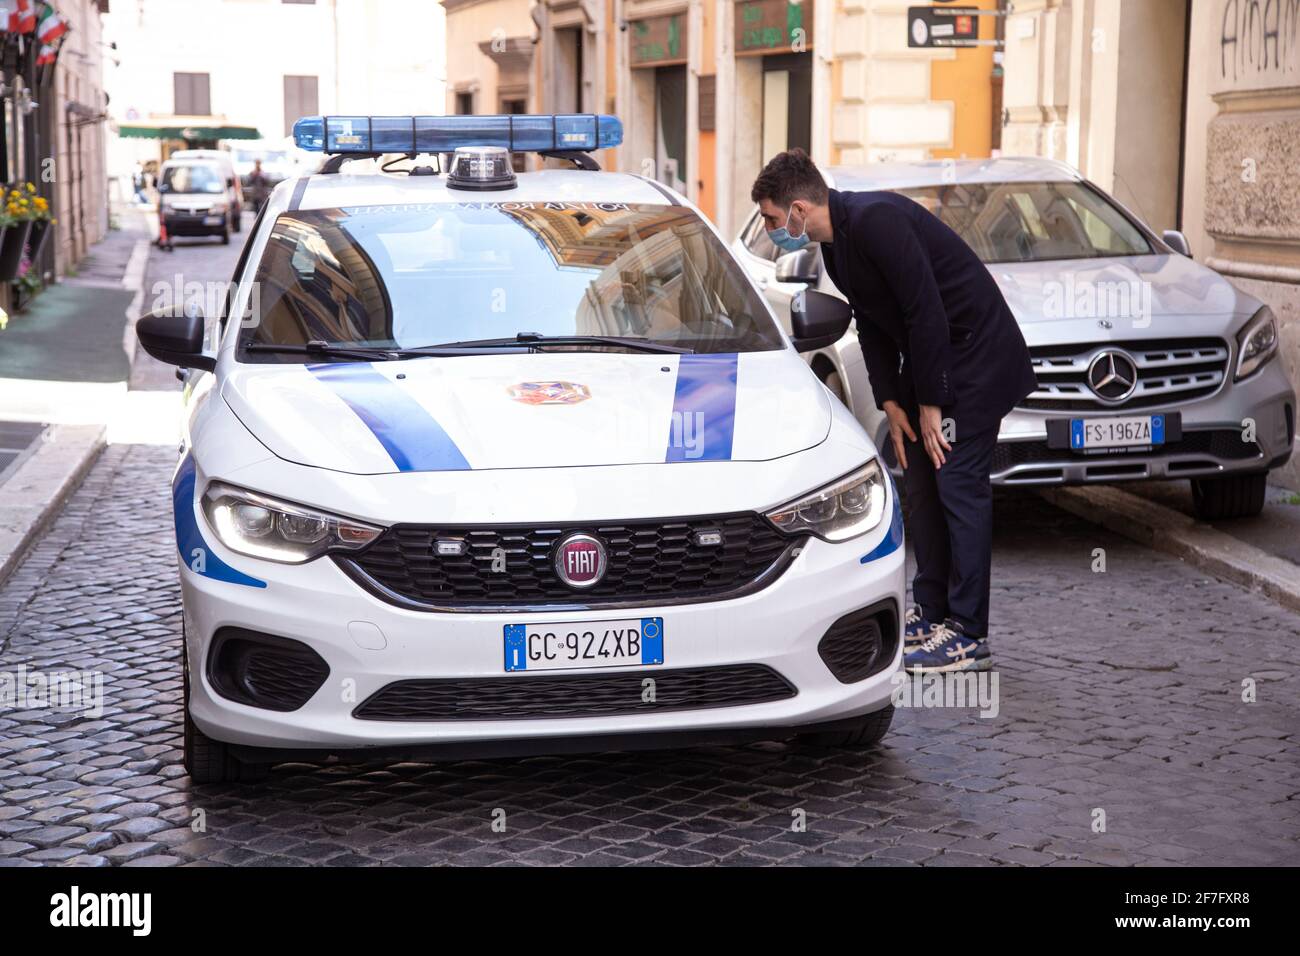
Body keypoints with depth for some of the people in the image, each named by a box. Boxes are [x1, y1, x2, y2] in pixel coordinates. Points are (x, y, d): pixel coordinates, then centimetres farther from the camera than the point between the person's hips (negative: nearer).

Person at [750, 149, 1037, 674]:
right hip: (927, 358, 10)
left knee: (959, 485, -11)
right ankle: (932, 612, 21)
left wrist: (930, 403, -18)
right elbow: (873, 326, 12)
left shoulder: (875, 221, -24)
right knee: (921, 481, 12)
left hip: (976, 353, -10)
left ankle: (970, 635, -8)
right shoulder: (835, 246, 7)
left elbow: (926, 312, -24)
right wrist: (891, 403, 3)